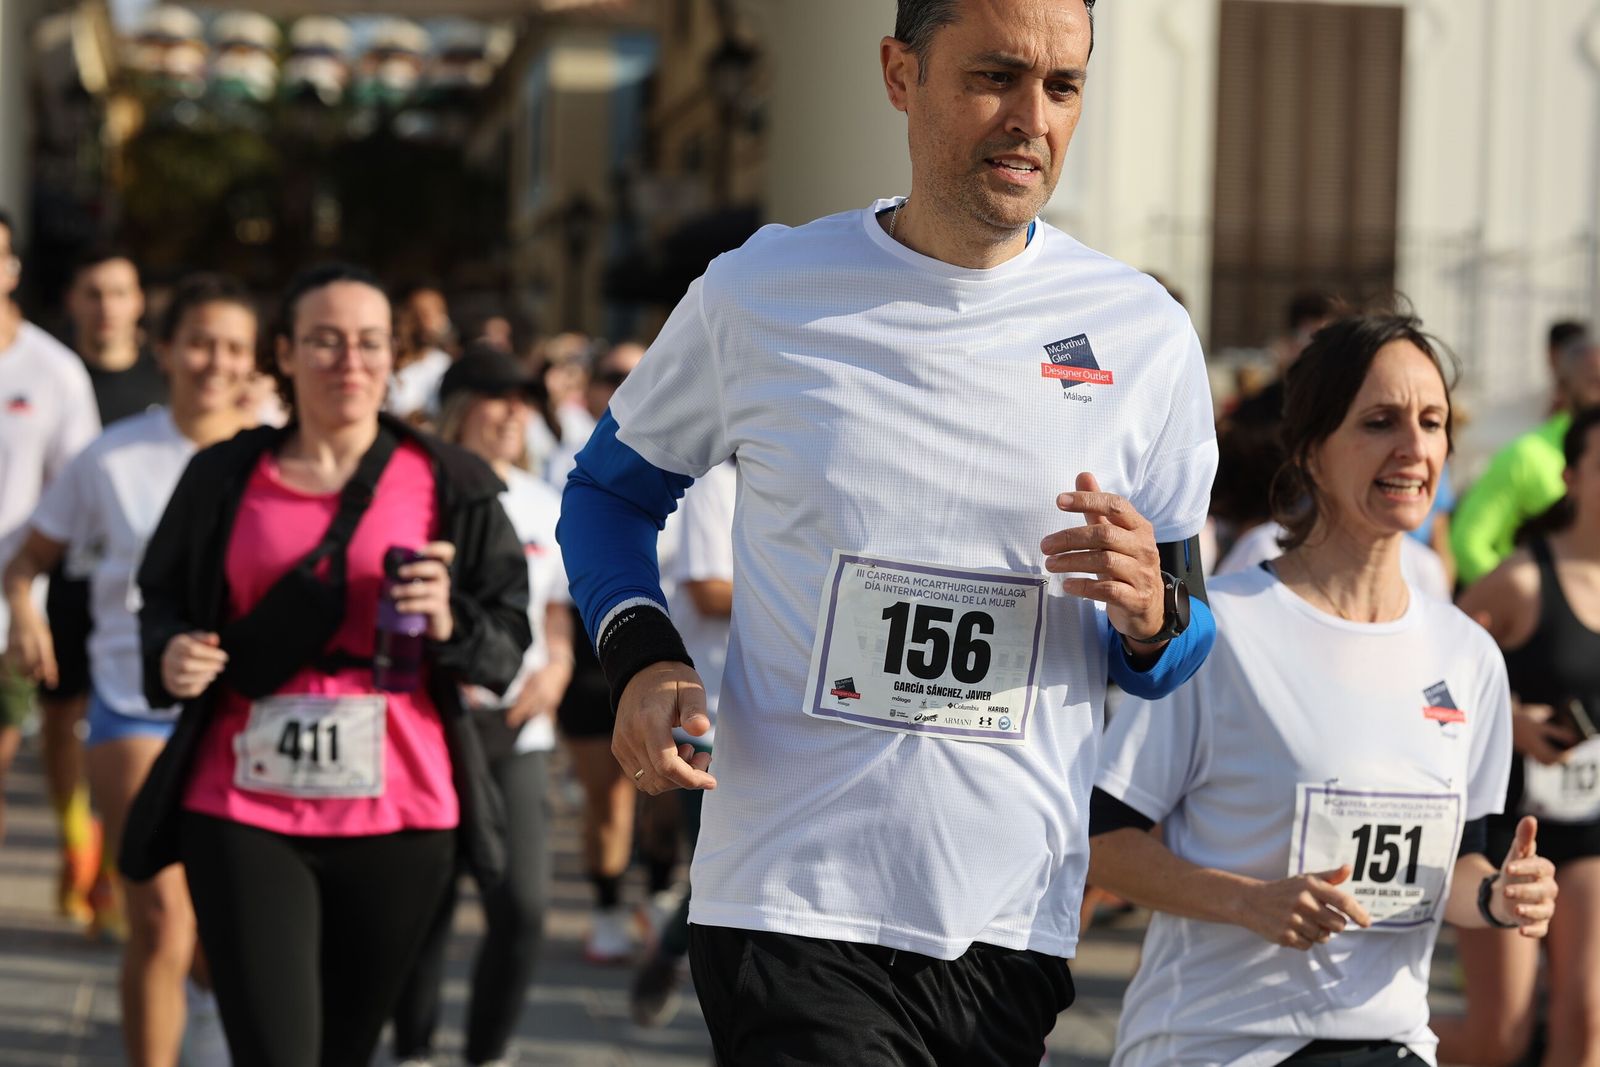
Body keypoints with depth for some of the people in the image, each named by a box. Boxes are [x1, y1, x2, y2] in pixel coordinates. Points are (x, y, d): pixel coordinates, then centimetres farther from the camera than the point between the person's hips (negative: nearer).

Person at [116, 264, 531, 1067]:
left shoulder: (449, 486, 5)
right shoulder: (225, 478, 7)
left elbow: (509, 642, 5)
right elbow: (162, 599, 18)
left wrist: (448, 624, -16)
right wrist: (170, 653, -4)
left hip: (397, 815, 1)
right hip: (243, 813, -1)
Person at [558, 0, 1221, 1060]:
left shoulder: (1143, 335, 4)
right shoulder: (759, 295, 1)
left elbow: (1179, 653, 12)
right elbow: (608, 489, 16)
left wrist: (1151, 616, -13)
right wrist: (640, 653, -4)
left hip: (1015, 931, 2)